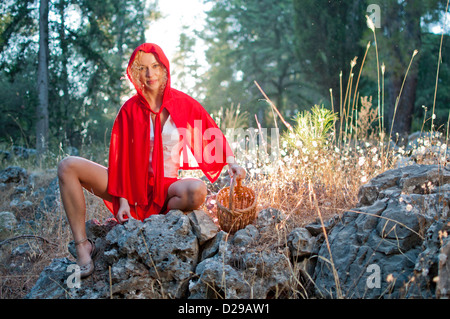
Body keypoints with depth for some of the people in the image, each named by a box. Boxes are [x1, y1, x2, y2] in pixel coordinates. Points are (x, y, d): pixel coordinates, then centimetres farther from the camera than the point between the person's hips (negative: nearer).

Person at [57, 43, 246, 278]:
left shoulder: (182, 103, -1)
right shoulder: (130, 109, -1)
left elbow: (212, 134, 5)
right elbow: (122, 156, -3)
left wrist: (231, 163, -11)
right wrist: (123, 200, -10)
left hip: (165, 186, -1)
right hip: (134, 184, 1)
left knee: (197, 191, -37)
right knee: (68, 166, -18)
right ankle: (83, 245, -21)